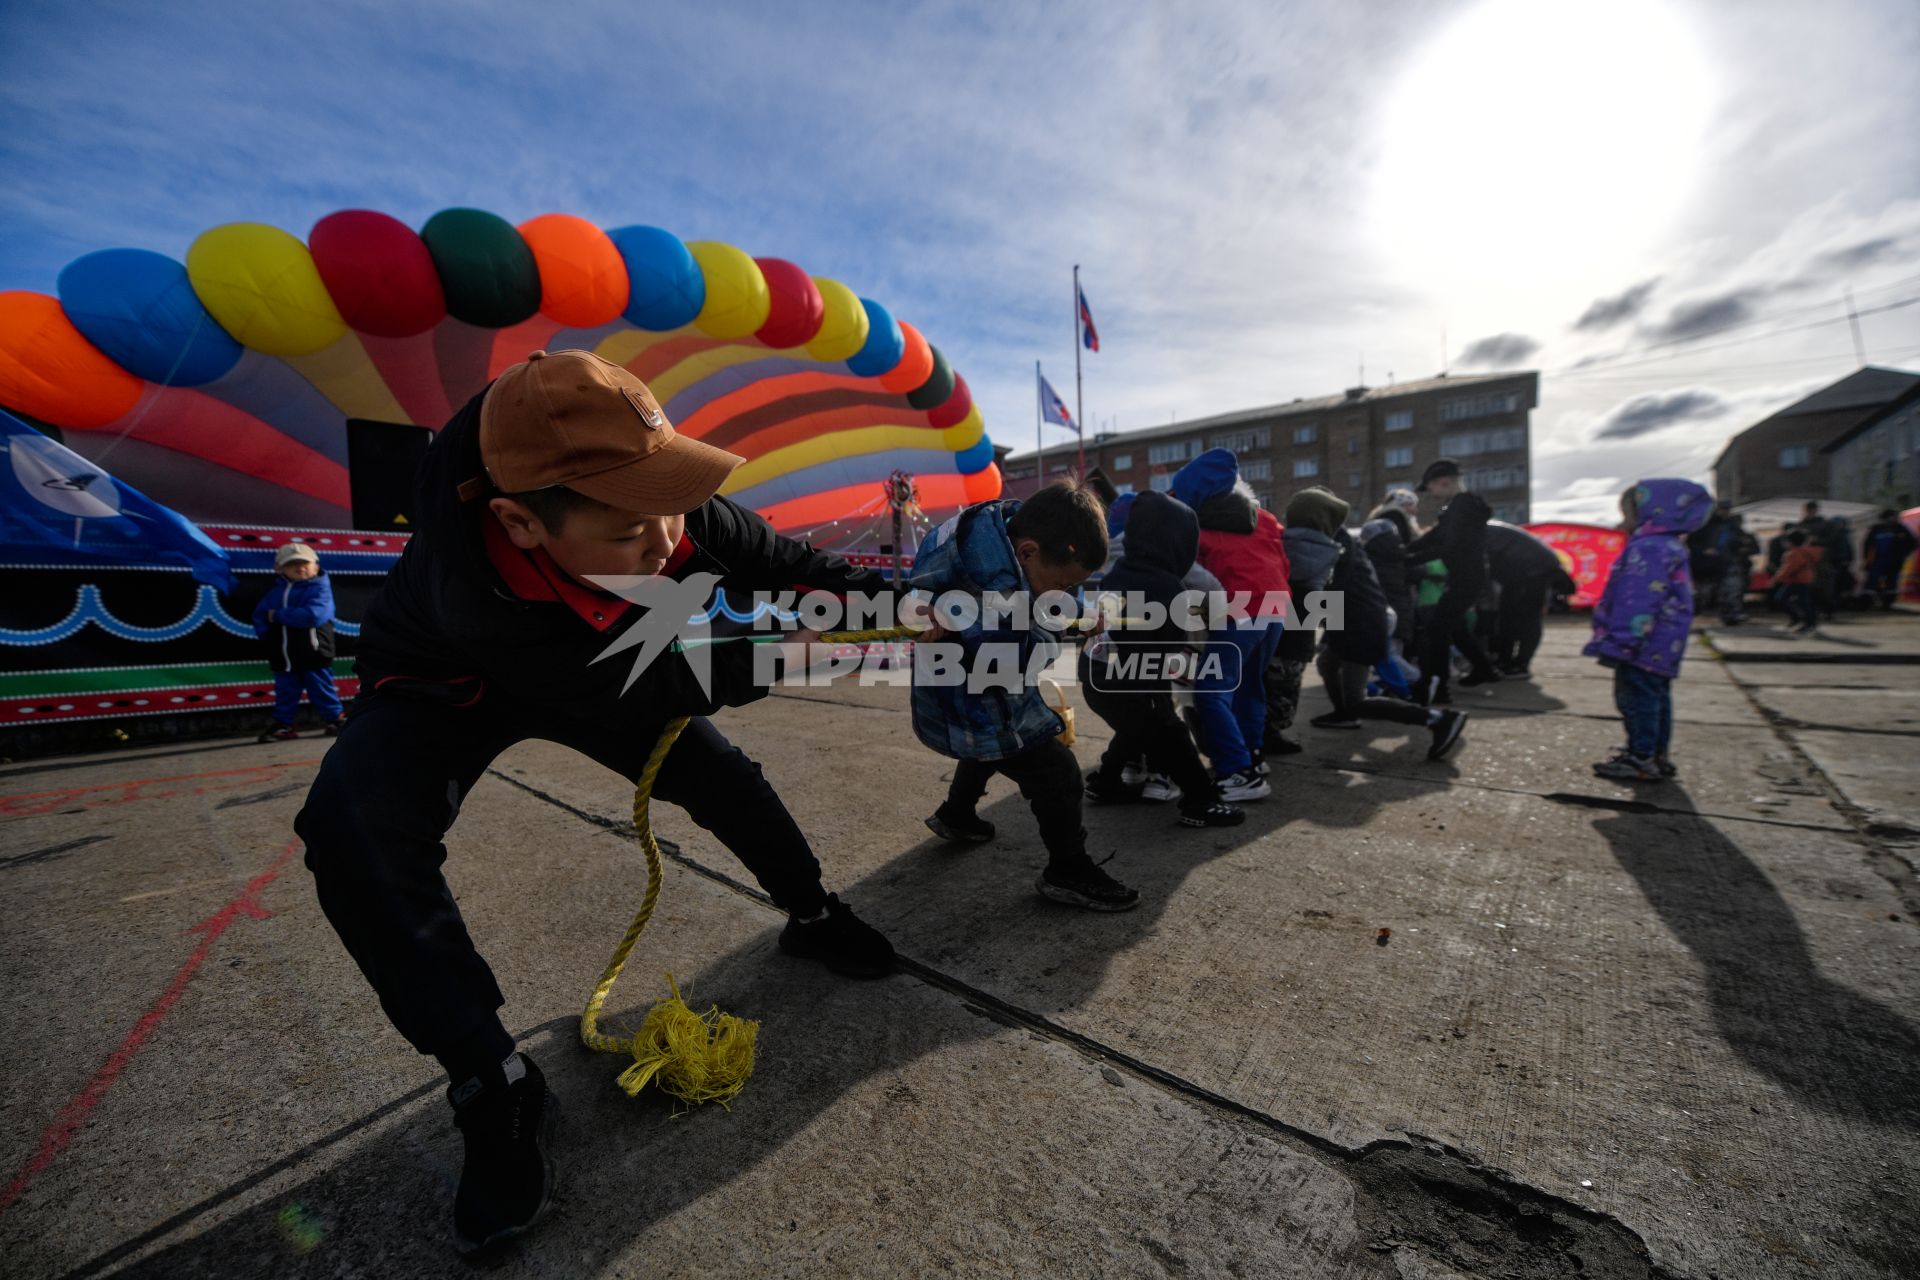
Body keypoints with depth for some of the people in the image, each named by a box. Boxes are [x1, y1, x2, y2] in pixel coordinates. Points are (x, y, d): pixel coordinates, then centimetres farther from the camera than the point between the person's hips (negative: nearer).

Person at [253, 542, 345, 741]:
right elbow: (259, 615, 12)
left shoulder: (319, 588, -9)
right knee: (285, 692, 14)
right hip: (282, 655, 6)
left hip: (314, 653, -6)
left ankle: (336, 719, 16)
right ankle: (283, 725, 24)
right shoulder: (276, 590, 10)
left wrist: (279, 615, -15)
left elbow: (312, 615, -24)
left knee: (321, 690, 3)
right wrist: (266, 632, -7)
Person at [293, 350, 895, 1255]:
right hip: (443, 692, -3)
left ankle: (812, 918, 24)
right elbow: (642, 688, -38)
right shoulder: (469, 589, -43)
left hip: (594, 671, 4)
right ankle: (495, 1091, -13)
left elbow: (790, 565, -16)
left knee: (716, 770, -2)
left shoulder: (672, 513, -33)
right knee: (353, 828, -30)